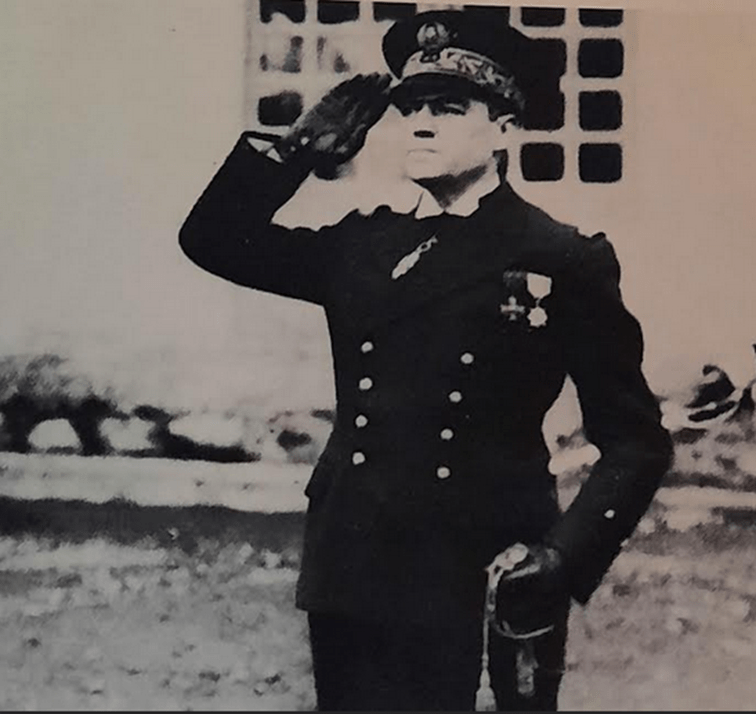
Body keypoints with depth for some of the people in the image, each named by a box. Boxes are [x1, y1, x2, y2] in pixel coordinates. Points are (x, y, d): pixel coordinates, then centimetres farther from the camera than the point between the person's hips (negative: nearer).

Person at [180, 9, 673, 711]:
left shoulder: (566, 262, -4)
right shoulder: (362, 245, 9)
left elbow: (635, 442, -3)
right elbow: (214, 240, 12)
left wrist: (563, 559, -16)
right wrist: (303, 145, 3)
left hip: (489, 594, -3)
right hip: (351, 584, 4)